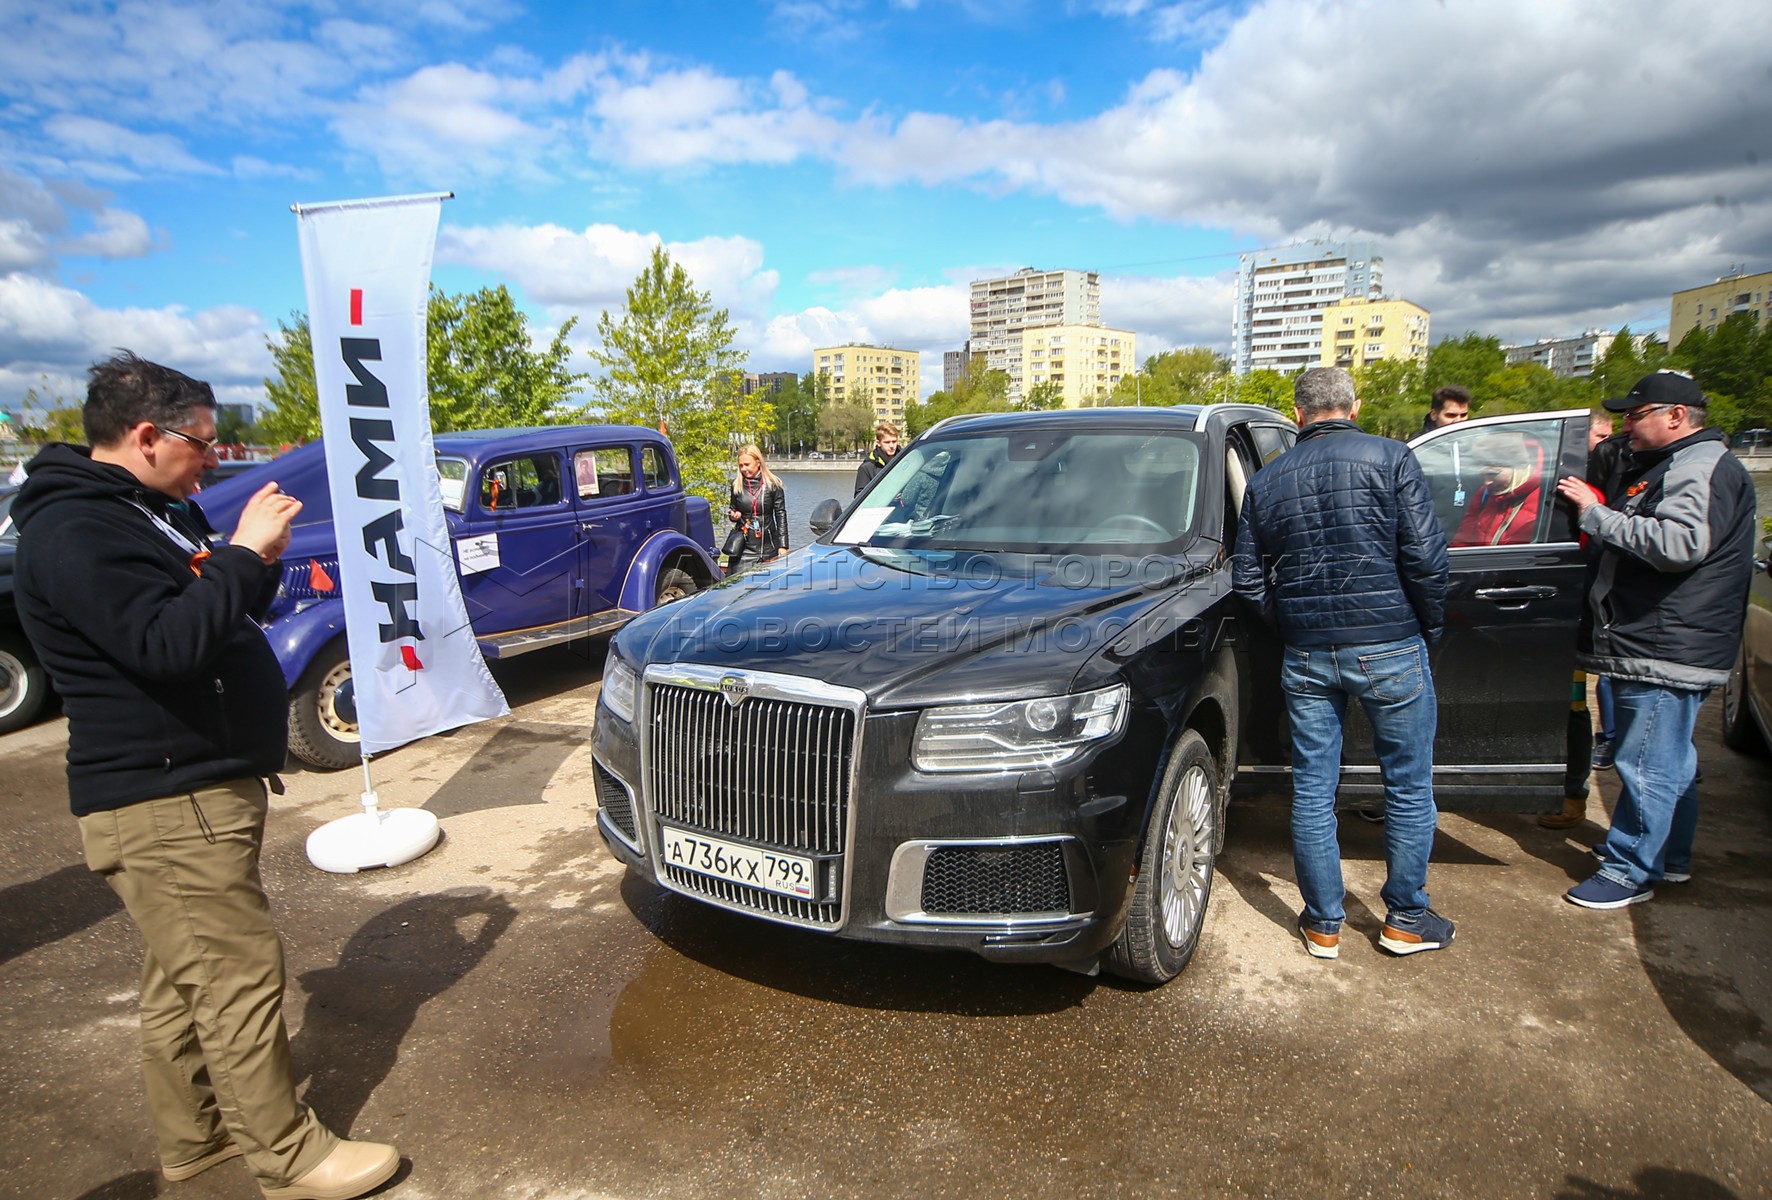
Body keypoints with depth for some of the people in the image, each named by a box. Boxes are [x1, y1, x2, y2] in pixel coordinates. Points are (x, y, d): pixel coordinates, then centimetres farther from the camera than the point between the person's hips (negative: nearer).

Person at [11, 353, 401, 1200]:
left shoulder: (148, 513, 14)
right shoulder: (72, 534, -18)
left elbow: (220, 616, 20)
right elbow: (167, 646, -29)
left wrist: (257, 557, 3)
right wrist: (243, 553, -22)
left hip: (198, 788, 10)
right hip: (164, 807, -10)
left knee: (185, 978, 19)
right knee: (240, 978, -2)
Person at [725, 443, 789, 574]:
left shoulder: (773, 484, -1)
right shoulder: (737, 484, 7)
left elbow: (781, 514, 0)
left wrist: (782, 546, -5)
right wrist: (734, 515, -5)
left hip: (768, 547, -1)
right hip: (743, 547, 2)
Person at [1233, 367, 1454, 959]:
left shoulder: (1267, 481, 6)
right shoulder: (1390, 457, -4)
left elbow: (1247, 579, 6)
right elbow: (1424, 555, -10)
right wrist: (1431, 626, 5)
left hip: (1306, 657, 3)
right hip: (1389, 649, -3)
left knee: (1312, 789, 11)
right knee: (1409, 786, 13)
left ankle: (1323, 924, 20)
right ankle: (1406, 920, 24)